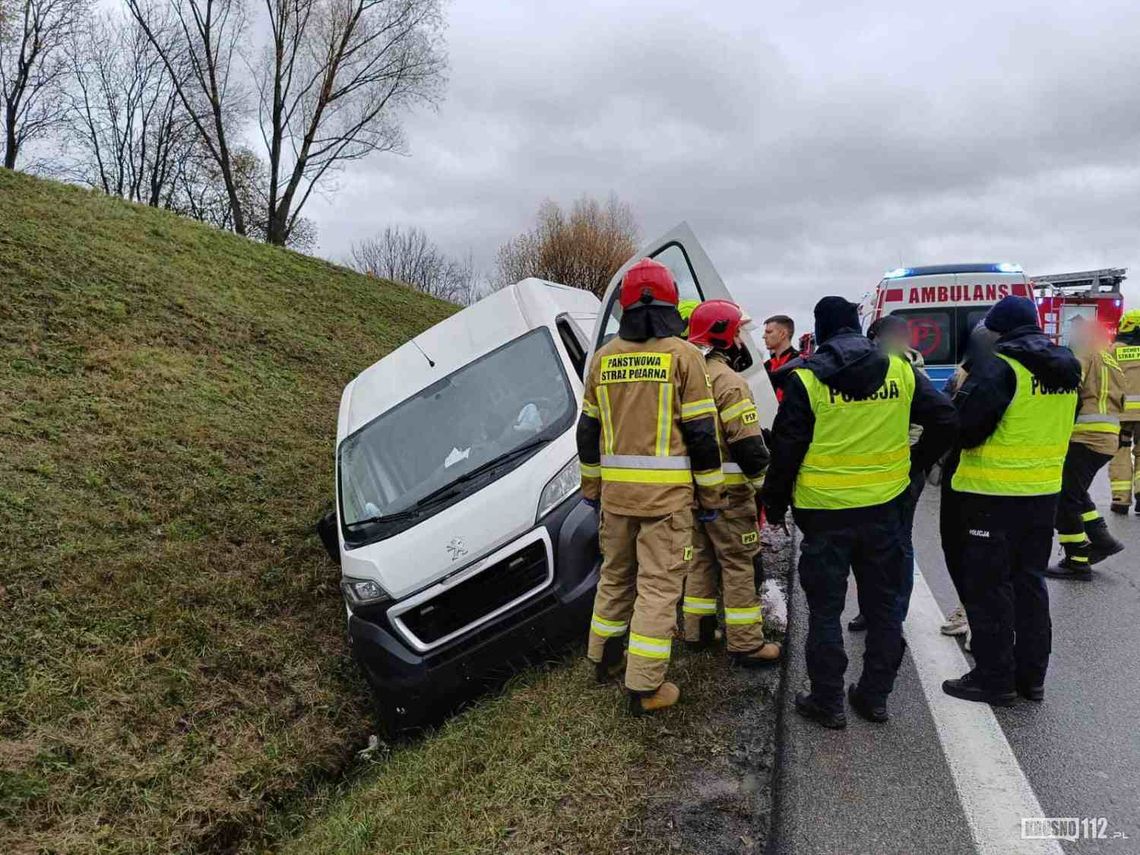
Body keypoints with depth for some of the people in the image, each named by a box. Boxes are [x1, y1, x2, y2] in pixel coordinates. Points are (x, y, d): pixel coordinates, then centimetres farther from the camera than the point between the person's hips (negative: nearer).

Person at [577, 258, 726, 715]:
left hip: (616, 491, 5)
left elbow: (589, 429, 12)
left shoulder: (603, 357, 7)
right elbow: (701, 432, -7)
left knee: (615, 575, 20)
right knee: (658, 585, 2)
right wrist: (711, 495, 1)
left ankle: (604, 658, 34)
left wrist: (591, 487, 21)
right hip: (667, 493, -4)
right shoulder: (683, 355, -6)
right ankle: (645, 687, 6)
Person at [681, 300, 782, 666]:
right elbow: (748, 443, -21)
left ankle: (698, 630, 26)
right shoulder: (728, 381, -16)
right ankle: (747, 644, 4)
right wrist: (761, 479, -7)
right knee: (738, 564, -1)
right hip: (726, 489, -8)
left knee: (700, 557, 18)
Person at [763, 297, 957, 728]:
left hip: (825, 512, -3)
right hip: (883, 509, 4)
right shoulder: (899, 370, 2)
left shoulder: (806, 378, -10)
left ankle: (827, 701, 16)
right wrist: (916, 463, 16)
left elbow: (786, 447, -9)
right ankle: (875, 696, 27)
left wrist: (775, 501, 3)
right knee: (882, 605, 16)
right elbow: (945, 419, 3)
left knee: (825, 608, 8)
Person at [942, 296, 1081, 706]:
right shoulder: (1067, 368, 8)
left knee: (988, 586, 4)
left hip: (992, 493, -7)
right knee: (1029, 582, 17)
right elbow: (1057, 427, 17)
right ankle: (1031, 675, 26)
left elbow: (964, 427, -20)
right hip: (1044, 491, 7)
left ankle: (994, 677, 12)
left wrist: (962, 389, -3)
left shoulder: (998, 367, -17)